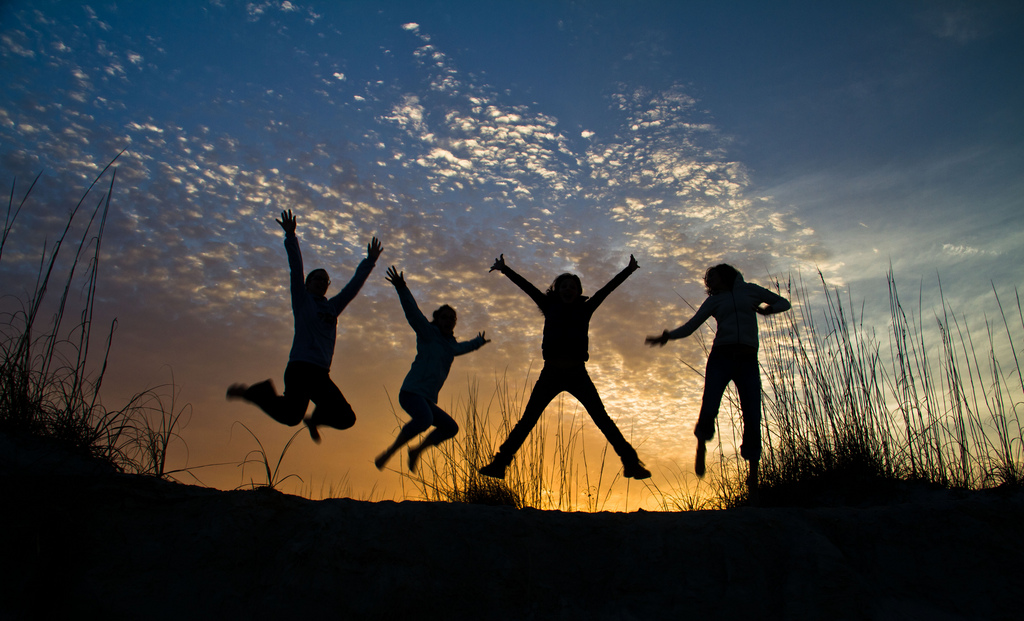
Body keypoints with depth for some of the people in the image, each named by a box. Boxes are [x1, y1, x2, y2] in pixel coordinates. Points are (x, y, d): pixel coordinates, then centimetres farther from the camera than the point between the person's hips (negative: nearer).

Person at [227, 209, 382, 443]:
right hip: (299, 368, -6)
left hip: (321, 374, 6)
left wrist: (369, 261, 23)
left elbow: (354, 285, 25)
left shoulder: (333, 307, 20)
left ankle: (315, 419, 34)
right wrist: (291, 237, -10)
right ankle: (250, 392, 5)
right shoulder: (302, 300, 8)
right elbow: (296, 270, -1)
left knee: (346, 419, 1)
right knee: (290, 415, -24)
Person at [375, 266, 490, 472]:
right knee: (425, 419, -34)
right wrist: (401, 288, -26)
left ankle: (417, 450, 21)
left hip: (427, 400, 8)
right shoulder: (428, 333, 3)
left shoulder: (451, 345, 23)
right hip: (412, 392, -8)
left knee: (451, 427, 7)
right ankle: (389, 452, -20)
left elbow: (463, 347, 47)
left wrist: (478, 343, 65)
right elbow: (413, 313, -12)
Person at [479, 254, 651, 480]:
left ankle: (630, 462, 1)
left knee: (603, 420, -3)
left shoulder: (585, 309, 10)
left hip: (577, 374, 0)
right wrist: (504, 269, 11)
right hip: (551, 374, 0)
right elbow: (526, 286, 10)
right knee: (527, 421, -1)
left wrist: (628, 270, 13)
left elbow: (607, 289, 11)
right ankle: (500, 463, 1)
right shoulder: (550, 308, 11)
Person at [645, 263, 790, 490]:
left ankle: (753, 473, 5)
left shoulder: (750, 290, 17)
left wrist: (768, 309, 2)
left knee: (752, 418, -8)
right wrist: (668, 336, -5)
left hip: (748, 362, 0)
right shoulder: (713, 301, 17)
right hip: (721, 358, 0)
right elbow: (689, 327, 12)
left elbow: (784, 303, 23)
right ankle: (701, 446, 14)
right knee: (708, 410, -15)